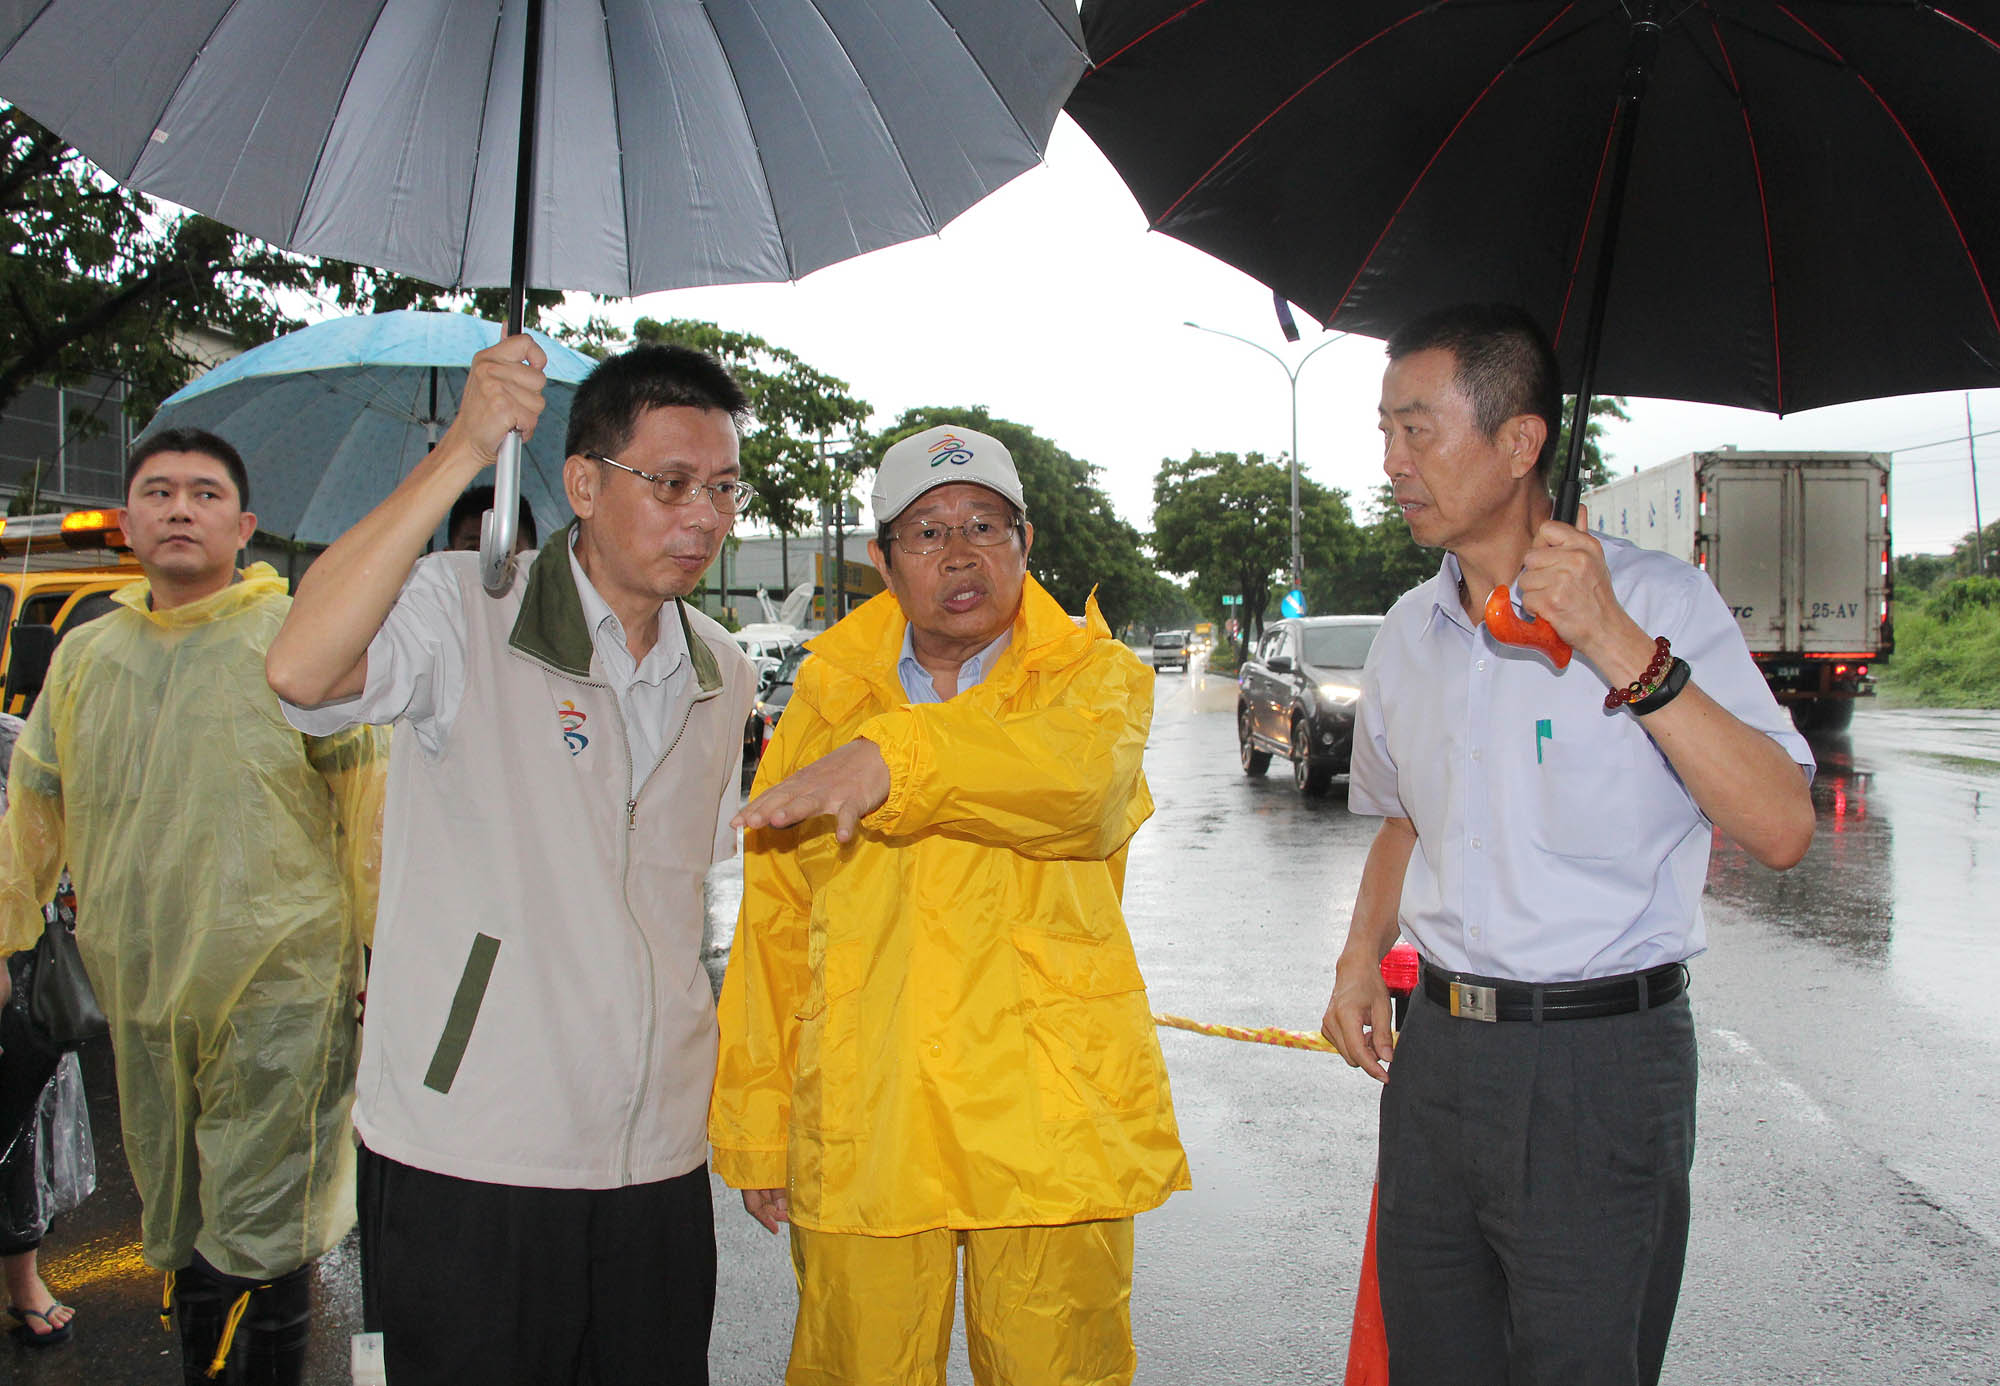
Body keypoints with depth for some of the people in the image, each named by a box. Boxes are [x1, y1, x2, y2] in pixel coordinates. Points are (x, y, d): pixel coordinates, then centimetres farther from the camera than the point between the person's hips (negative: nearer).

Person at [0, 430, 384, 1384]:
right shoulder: (84, 656, 10)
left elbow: (369, 812, -3)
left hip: (280, 992, -5)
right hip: (139, 1000, 5)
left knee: (260, 1255, 0)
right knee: (179, 1241, 16)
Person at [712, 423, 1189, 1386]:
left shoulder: (1093, 673, 5)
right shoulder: (829, 697, 11)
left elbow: (1084, 774, -21)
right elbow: (772, 927, 12)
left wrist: (895, 758, -33)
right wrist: (756, 1125, 11)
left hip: (1051, 1129, -2)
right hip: (858, 1140, 2)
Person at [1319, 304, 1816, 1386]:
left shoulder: (1656, 599, -9)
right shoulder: (1409, 631, 9)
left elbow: (1781, 830, -19)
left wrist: (1619, 645, -24)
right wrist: (1363, 954, 9)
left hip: (1601, 1062, -5)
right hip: (1435, 1046, 6)